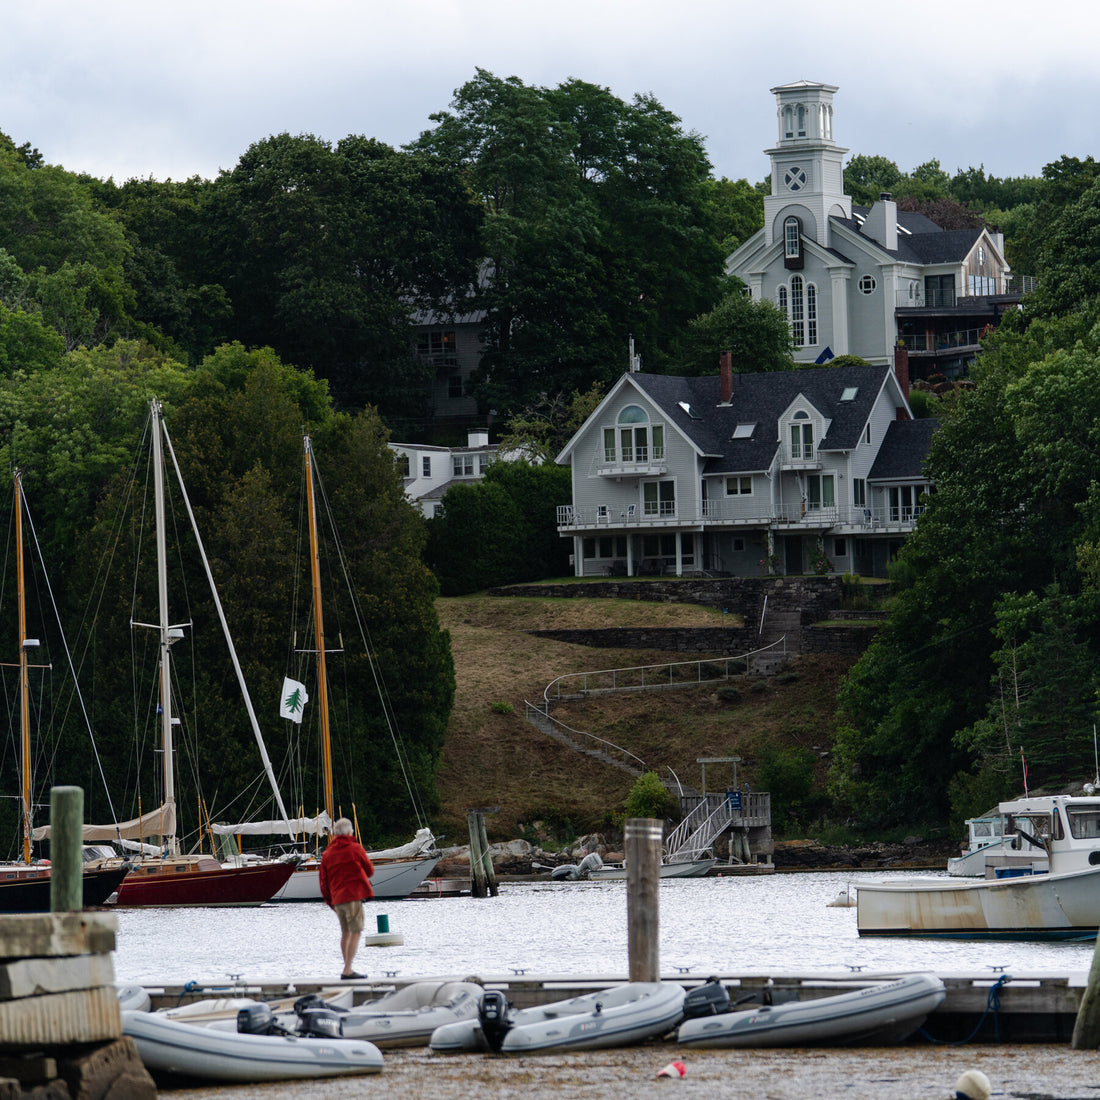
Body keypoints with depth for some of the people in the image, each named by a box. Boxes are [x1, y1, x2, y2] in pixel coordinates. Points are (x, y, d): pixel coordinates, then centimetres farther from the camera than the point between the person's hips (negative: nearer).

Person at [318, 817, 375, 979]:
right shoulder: (355, 849, -4)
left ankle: (348, 968, 17)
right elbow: (370, 870, 6)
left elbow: (324, 882, 13)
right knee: (355, 932, -7)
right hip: (354, 896, -6)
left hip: (337, 898, 6)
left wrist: (330, 902, 20)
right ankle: (348, 970, -15)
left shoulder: (327, 854, 11)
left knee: (345, 933, 15)